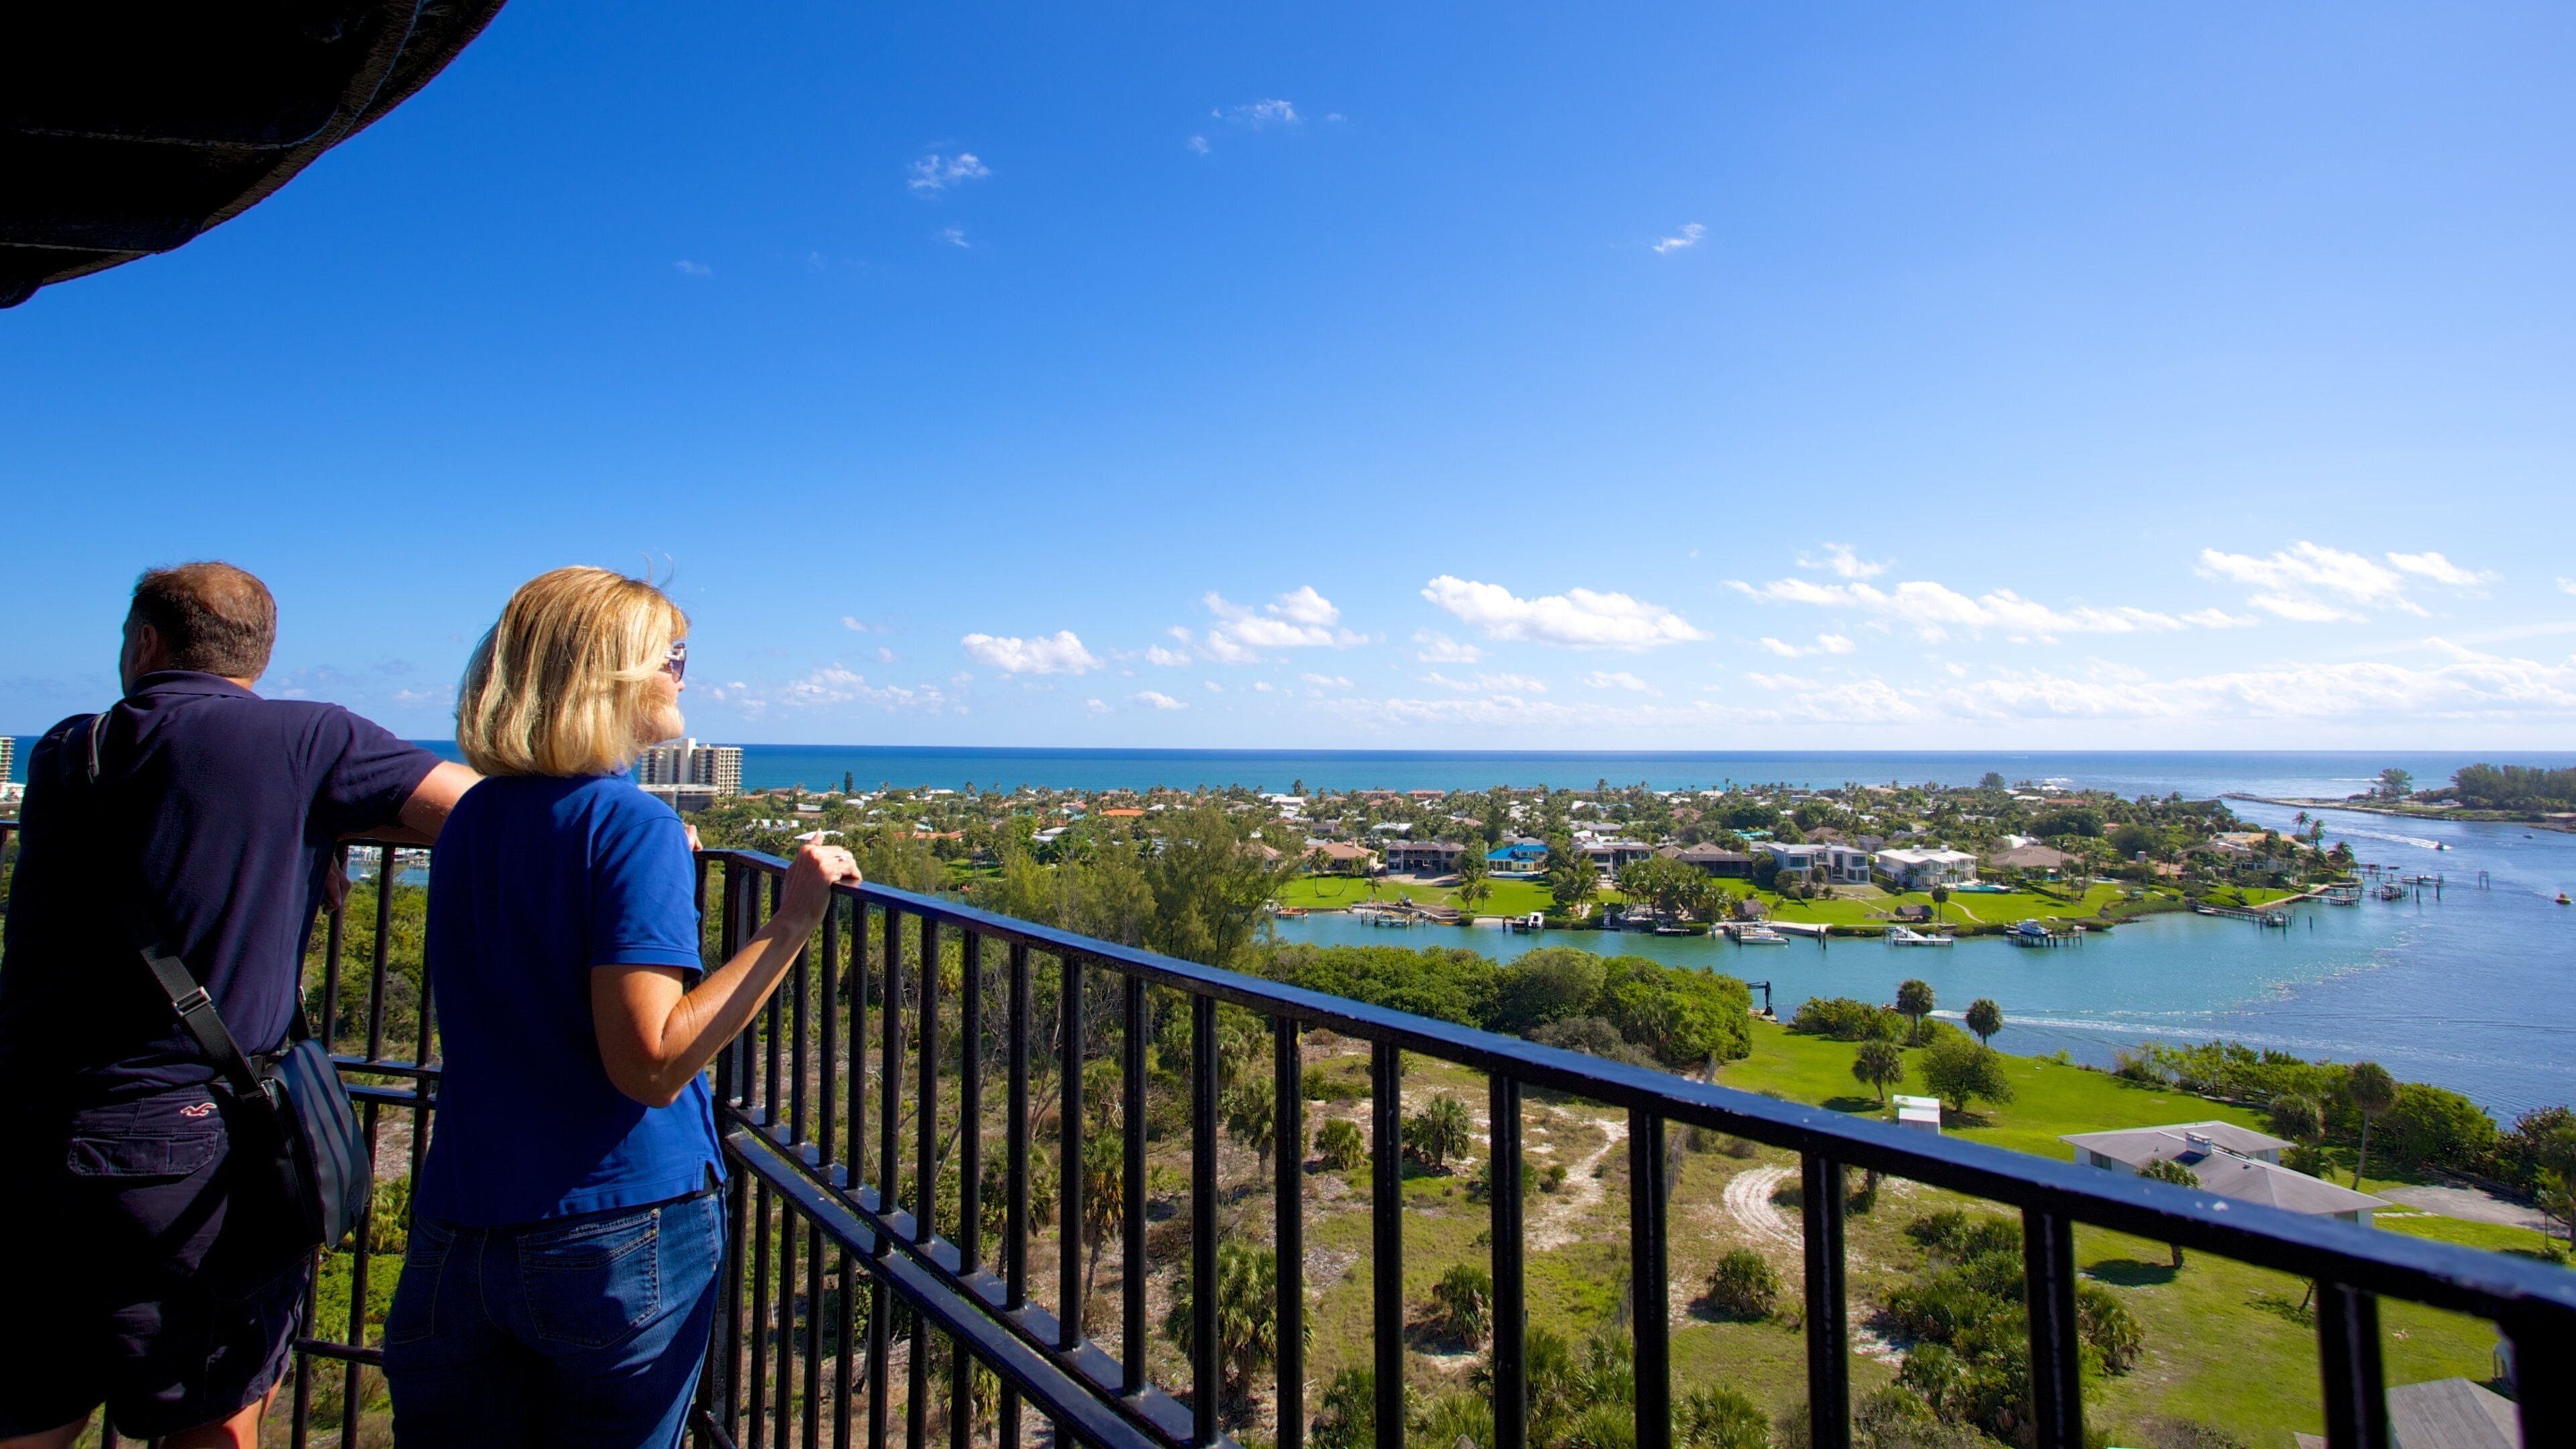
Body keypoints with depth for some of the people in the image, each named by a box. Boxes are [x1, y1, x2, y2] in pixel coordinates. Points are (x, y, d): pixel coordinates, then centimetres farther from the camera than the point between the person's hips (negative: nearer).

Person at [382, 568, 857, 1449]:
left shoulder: (472, 820, 5)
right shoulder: (633, 825, -17)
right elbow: (651, 1064, -23)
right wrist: (790, 926, -23)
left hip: (459, 1235, 6)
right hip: (623, 1230, -6)